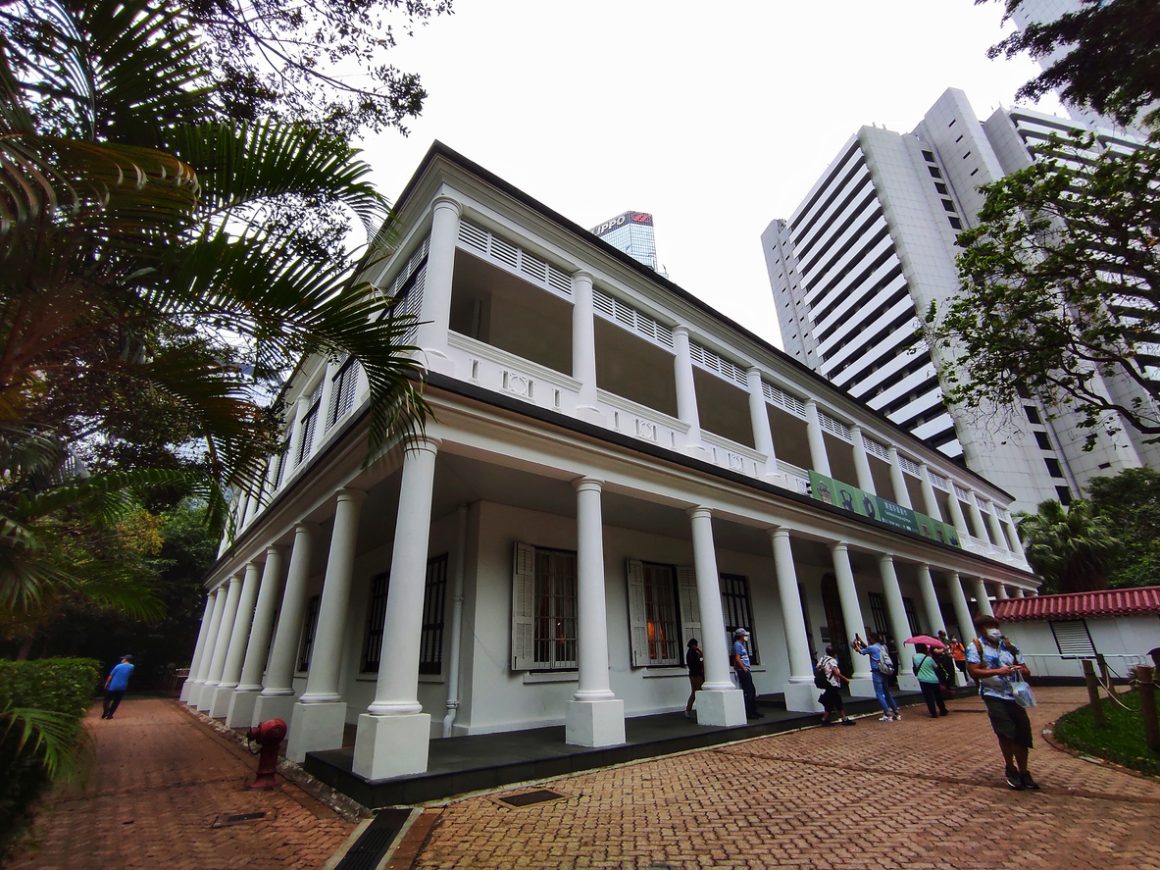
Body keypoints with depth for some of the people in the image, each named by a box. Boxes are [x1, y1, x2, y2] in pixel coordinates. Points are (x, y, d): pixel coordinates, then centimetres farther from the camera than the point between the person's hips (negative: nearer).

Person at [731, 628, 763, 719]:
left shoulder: (741, 645, 18)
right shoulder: (737, 644, -12)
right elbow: (737, 659, -20)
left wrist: (747, 669, 15)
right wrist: (744, 669, -18)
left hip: (746, 671, 10)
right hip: (743, 671, -10)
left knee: (752, 690, 14)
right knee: (747, 692, -7)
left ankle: (753, 711, 22)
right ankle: (748, 713, -3)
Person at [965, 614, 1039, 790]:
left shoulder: (1008, 646, 11)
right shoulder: (976, 646, -3)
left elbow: (1026, 672, 14)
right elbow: (973, 671, -12)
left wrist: (1020, 669, -9)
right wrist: (997, 672, -22)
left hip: (1014, 695, 5)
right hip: (993, 695, -4)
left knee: (1023, 735, 6)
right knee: (1007, 733, -7)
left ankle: (1023, 772, 24)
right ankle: (1010, 770, 15)